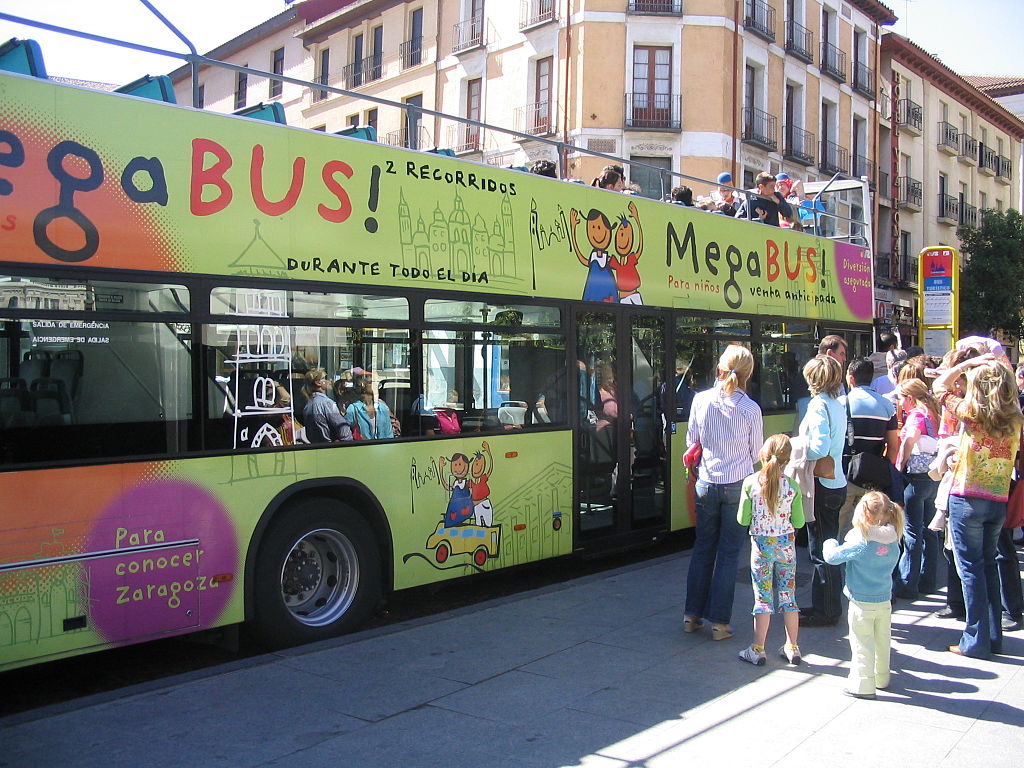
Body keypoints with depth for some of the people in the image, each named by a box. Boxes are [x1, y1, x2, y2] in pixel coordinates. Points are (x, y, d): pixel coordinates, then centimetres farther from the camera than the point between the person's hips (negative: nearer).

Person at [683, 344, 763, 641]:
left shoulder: (701, 399, -7)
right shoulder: (750, 409, -12)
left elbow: (691, 442, 3)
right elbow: (756, 453, 0)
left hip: (706, 484, 2)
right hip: (738, 485, -2)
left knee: (702, 548, 15)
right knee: (728, 553, 6)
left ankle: (692, 615, 20)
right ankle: (719, 622, 11)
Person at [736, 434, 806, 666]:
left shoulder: (750, 483, -14)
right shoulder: (792, 486, -10)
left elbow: (743, 520, -7)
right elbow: (799, 522, -2)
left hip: (760, 544, -1)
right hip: (786, 544, 1)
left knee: (763, 597, 7)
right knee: (788, 595, 13)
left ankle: (757, 650, 13)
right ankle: (792, 648, 23)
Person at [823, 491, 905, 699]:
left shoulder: (860, 543, -23)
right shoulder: (893, 542, -5)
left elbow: (832, 556, -17)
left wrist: (830, 543, 5)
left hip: (862, 603, -6)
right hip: (885, 602, 6)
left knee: (862, 645, 3)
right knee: (882, 641, 19)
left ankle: (863, 684, 7)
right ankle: (881, 678, 34)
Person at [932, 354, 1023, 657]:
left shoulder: (972, 413, -11)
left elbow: (940, 385, 0)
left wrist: (969, 363, 5)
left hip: (967, 499, -5)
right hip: (999, 501, 5)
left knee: (971, 568, 1)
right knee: (989, 565, 17)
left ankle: (976, 641, 4)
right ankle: (994, 637, 22)